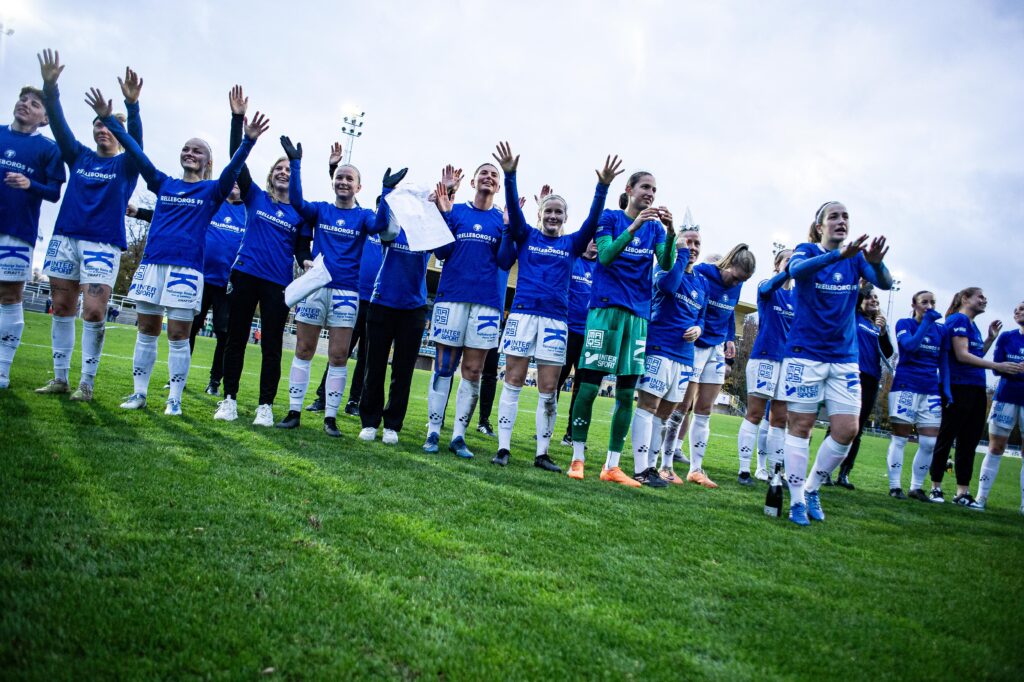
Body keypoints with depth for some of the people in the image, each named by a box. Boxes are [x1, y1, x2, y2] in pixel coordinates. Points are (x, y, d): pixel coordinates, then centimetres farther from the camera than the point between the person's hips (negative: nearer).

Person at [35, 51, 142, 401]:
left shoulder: (125, 165, 5)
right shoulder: (79, 156, 14)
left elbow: (135, 138, -14)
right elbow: (59, 124, 1)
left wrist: (132, 105, -32)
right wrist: (50, 88, -16)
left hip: (104, 243, -4)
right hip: (65, 237, 4)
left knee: (94, 312, -11)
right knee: (62, 307, 6)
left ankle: (87, 382, -1)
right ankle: (60, 378, 14)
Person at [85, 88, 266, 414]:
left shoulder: (212, 190, 6)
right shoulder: (163, 184, 14)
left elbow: (233, 169, -10)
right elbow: (136, 152, 9)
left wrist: (248, 141, -27)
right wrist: (109, 119, 2)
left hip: (186, 268, -3)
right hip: (151, 263, 4)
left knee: (178, 335, -2)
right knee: (147, 331, 7)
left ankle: (175, 399, 5)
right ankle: (139, 393, 16)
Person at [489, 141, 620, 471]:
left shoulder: (572, 243, 14)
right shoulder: (526, 236, 10)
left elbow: (593, 221, 0)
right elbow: (514, 209, -5)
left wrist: (603, 187, -13)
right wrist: (509, 175, -20)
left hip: (556, 319, 1)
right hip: (522, 313, -1)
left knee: (548, 389, 1)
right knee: (513, 382, -2)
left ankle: (542, 453, 8)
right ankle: (504, 447, 2)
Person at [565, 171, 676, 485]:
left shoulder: (655, 227, 11)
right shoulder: (610, 217, 1)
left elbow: (667, 265, -3)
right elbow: (605, 256, -14)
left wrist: (670, 232, -19)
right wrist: (634, 226, -25)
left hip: (639, 314, 4)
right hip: (606, 307, -4)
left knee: (627, 393, 4)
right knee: (589, 386, -6)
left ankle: (612, 465, 11)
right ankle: (577, 458, 6)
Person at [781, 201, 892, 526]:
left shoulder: (856, 257, 6)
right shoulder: (807, 251, -4)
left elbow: (884, 283, -13)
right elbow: (797, 269, -29)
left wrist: (877, 263, -37)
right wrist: (838, 255, -46)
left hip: (844, 356, 4)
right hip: (805, 353, -4)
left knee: (847, 430, -1)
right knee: (801, 426, -1)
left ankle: (812, 488, 18)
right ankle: (797, 500, 9)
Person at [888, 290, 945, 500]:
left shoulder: (940, 329, 12)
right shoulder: (904, 324, 0)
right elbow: (910, 345, -19)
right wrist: (927, 322, -19)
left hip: (931, 390, 5)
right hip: (906, 386, -4)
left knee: (929, 442, 1)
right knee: (900, 438, -2)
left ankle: (916, 487, 12)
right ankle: (895, 486, 3)